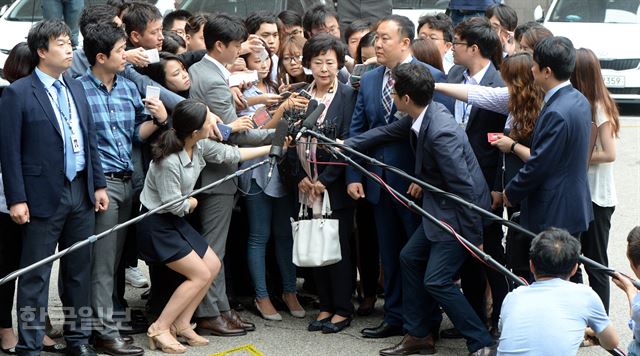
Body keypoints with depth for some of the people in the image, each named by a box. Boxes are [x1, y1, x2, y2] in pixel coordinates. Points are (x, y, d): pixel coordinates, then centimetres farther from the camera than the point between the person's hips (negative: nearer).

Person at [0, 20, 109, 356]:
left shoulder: (76, 87, 11)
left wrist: (98, 184, 11)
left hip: (81, 191, 6)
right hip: (44, 196, -6)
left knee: (79, 270, 13)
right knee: (35, 276, 0)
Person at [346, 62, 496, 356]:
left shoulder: (441, 133, -31)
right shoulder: (423, 115, -3)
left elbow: (465, 188, -28)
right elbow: (388, 132, 16)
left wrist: (474, 236, -22)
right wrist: (345, 145, 21)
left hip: (459, 214, -10)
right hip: (441, 209, 10)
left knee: (436, 280, -9)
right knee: (410, 257, 15)